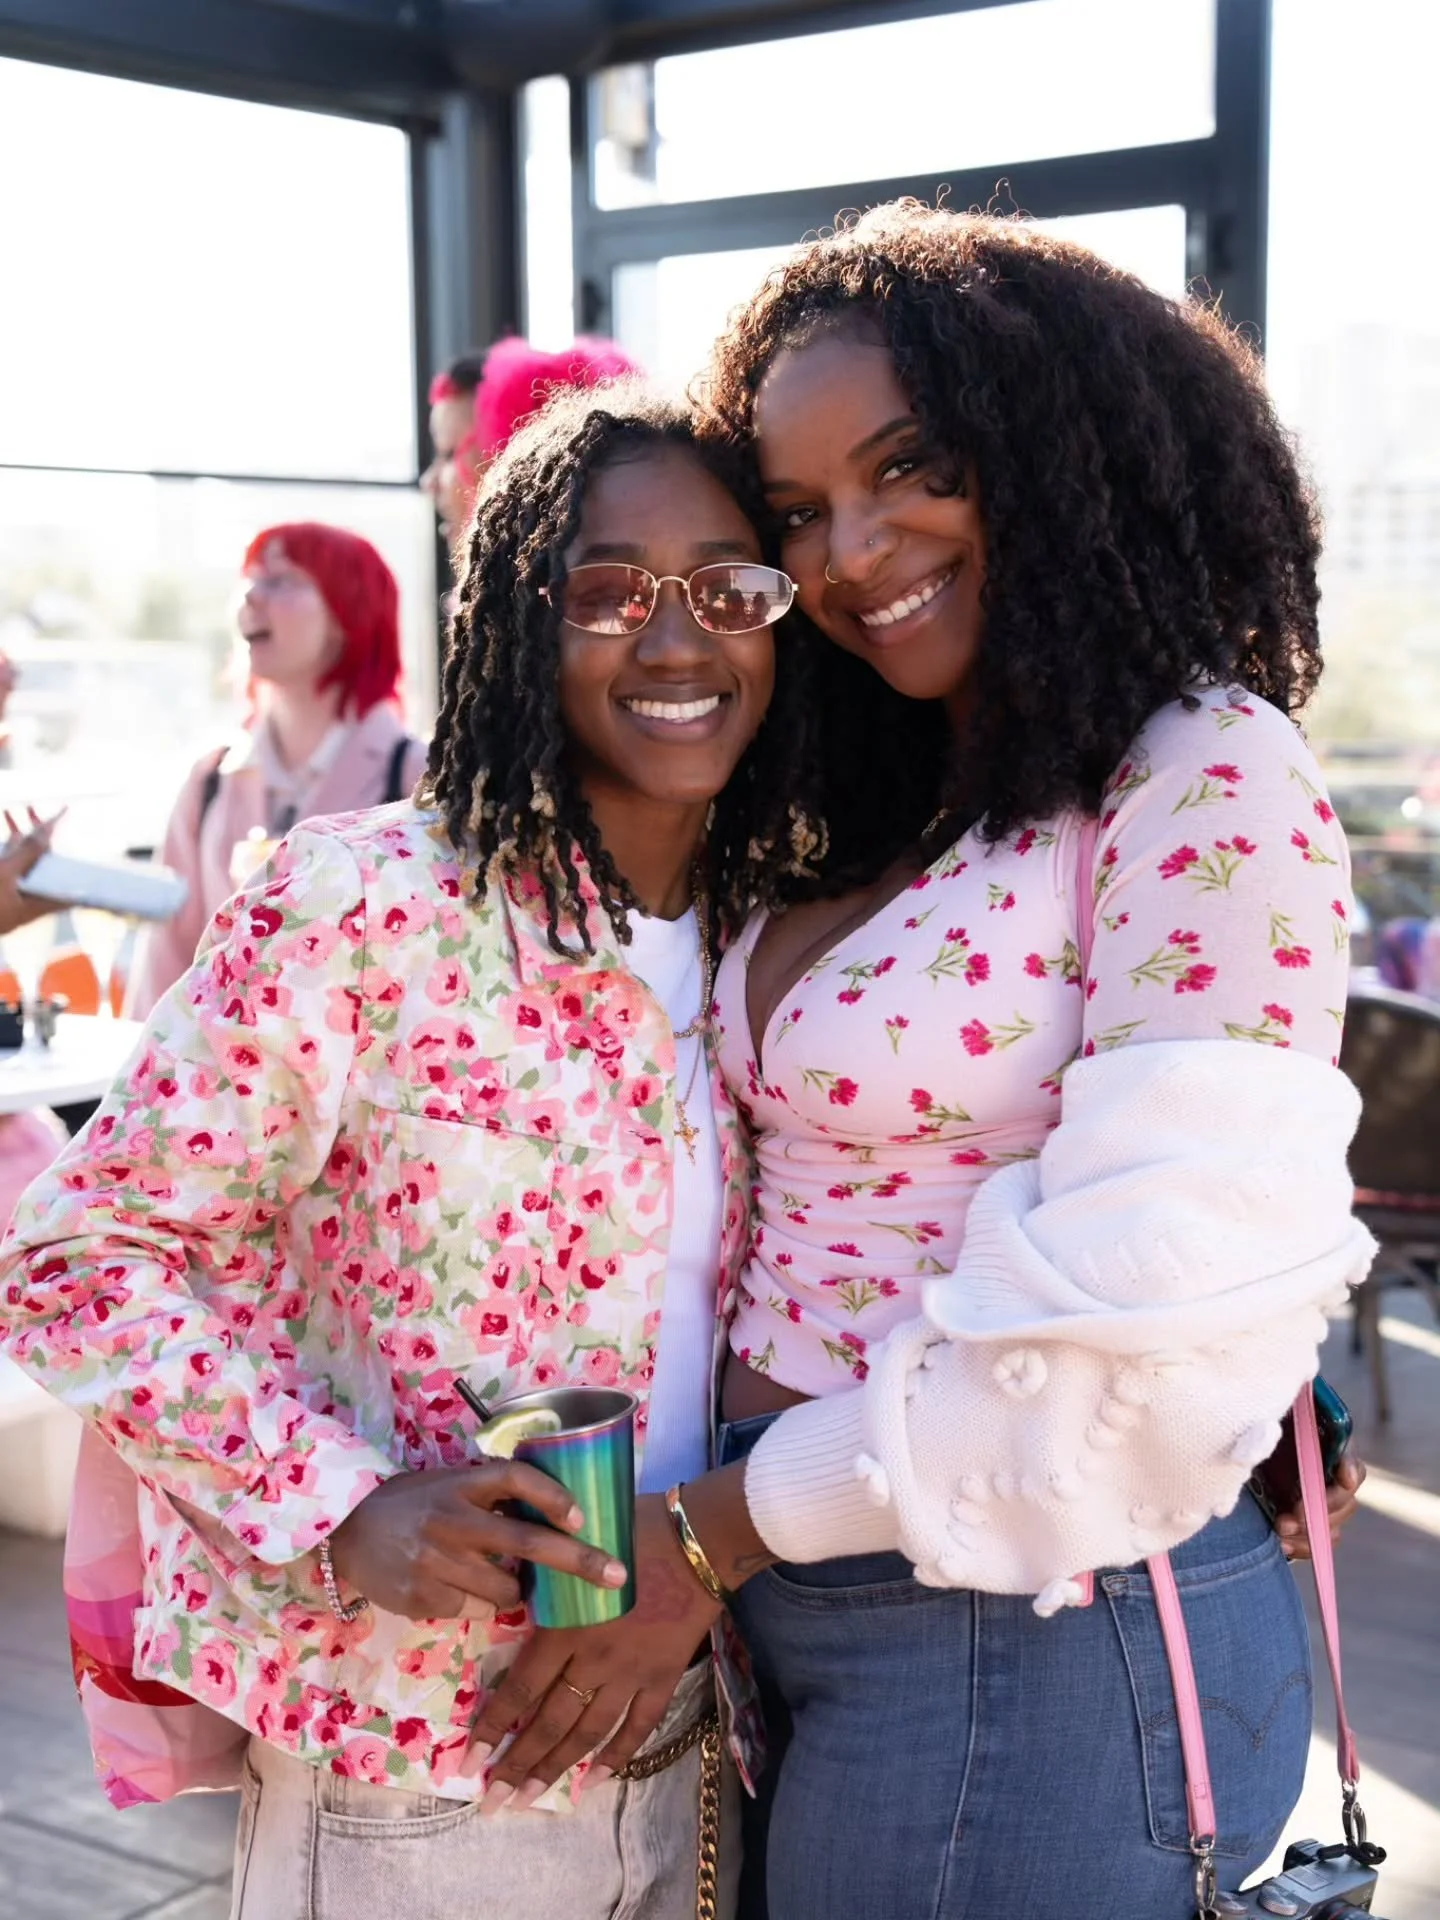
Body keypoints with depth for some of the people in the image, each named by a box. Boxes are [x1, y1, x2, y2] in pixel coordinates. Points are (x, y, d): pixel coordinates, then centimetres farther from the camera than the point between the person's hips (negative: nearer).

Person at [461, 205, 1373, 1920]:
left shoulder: (1210, 787, -15)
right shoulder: (884, 812, 10)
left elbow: (1149, 1327, -22)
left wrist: (713, 1532, -14)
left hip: (1035, 1633, -7)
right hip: (806, 1607, 7)